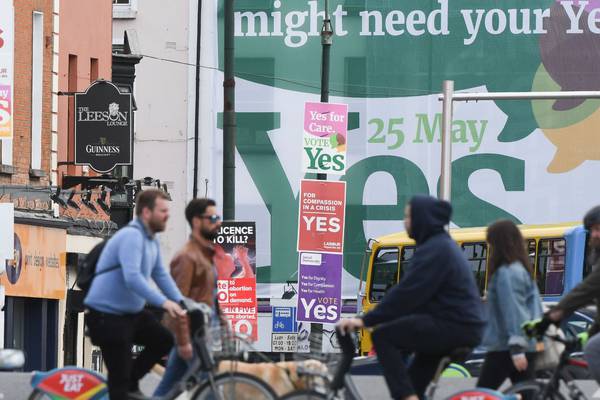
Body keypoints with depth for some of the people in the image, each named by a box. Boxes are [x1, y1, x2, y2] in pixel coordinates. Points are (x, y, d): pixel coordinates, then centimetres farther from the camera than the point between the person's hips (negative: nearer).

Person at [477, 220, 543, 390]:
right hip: (528, 346, 9)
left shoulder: (505, 273, -14)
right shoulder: (523, 269, 14)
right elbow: (534, 306, 18)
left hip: (504, 348, -9)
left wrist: (516, 348, -26)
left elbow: (512, 311, -21)